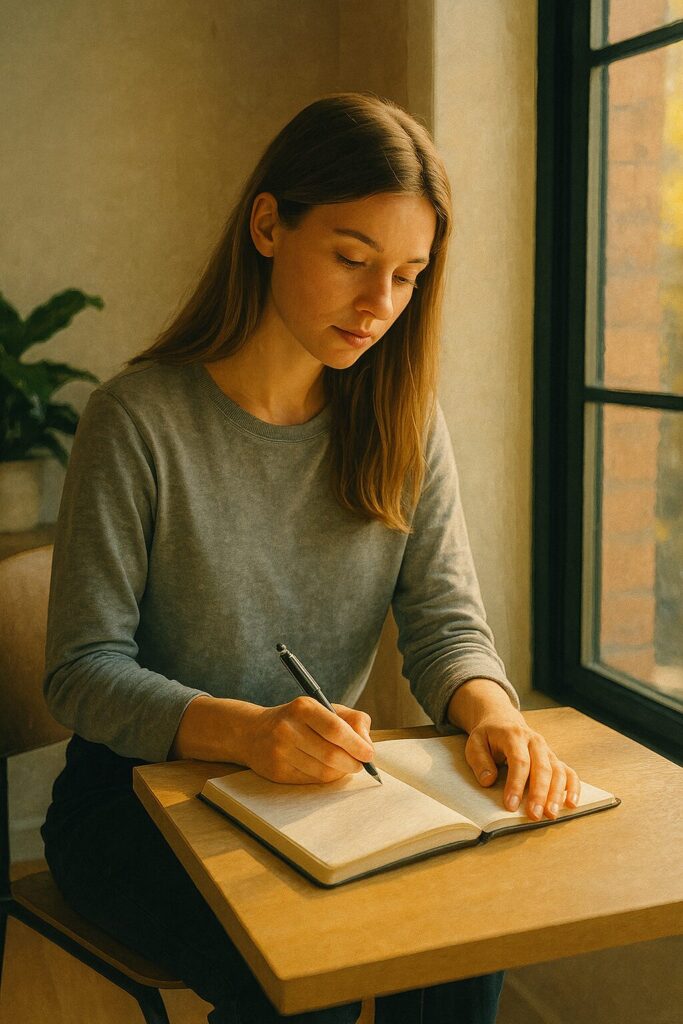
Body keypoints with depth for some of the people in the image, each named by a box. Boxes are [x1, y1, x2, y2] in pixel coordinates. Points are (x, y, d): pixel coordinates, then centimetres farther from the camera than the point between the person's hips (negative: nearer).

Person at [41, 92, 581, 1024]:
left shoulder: (403, 420, 0)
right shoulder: (140, 417, -15)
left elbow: (445, 617, -3)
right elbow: (83, 671, -14)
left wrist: (490, 709, -27)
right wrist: (246, 731, -33)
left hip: (323, 783, 4)